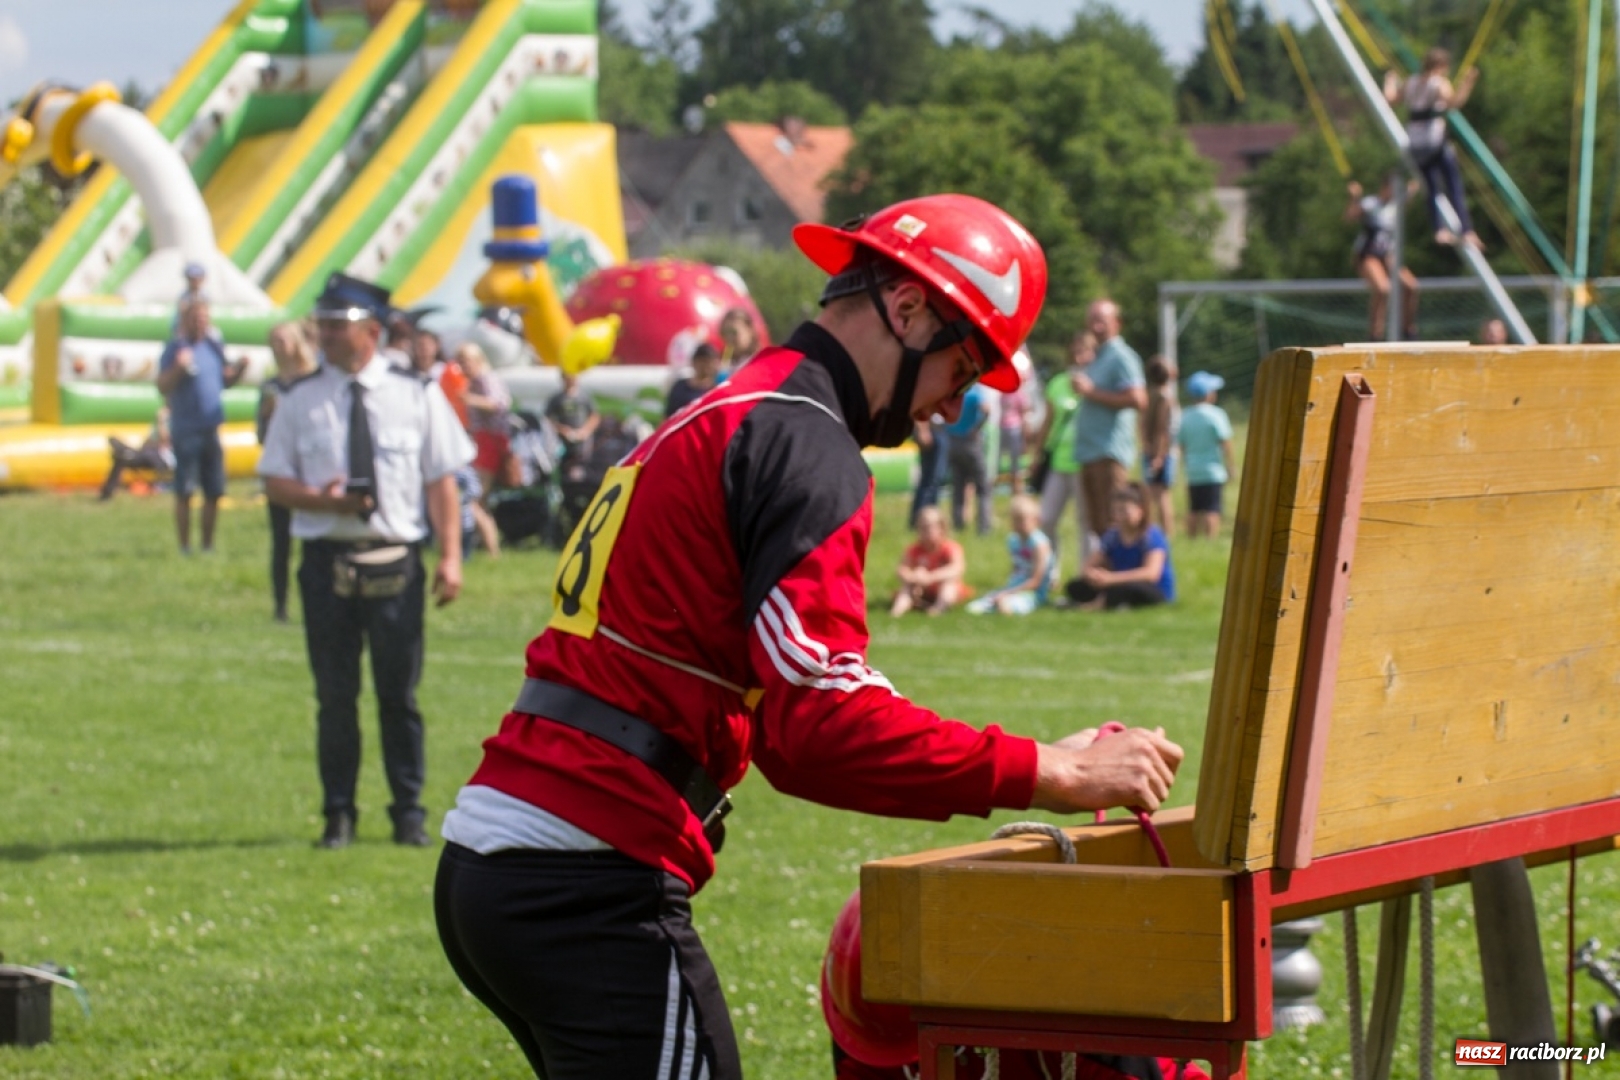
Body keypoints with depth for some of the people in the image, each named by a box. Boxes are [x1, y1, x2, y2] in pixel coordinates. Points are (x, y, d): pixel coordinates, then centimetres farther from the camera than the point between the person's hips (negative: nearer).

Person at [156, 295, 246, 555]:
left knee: (214, 492, 8)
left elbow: (225, 379, 17)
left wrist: (240, 368, -1)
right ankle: (185, 548, 4)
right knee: (184, 493, -2)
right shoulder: (176, 348, -8)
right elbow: (163, 386, -13)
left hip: (211, 429, 6)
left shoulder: (214, 345, 10)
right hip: (186, 432, -6)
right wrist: (178, 368, -29)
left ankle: (208, 545, 19)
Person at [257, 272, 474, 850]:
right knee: (335, 694, 4)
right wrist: (323, 500, -14)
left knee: (399, 693, 4)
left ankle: (410, 813, 13)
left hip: (395, 559, -1)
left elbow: (442, 480, 2)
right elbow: (276, 480, 6)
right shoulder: (300, 401, 6)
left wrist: (450, 557, -7)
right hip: (326, 559, 1)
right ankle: (338, 814, 13)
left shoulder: (416, 396, 4)